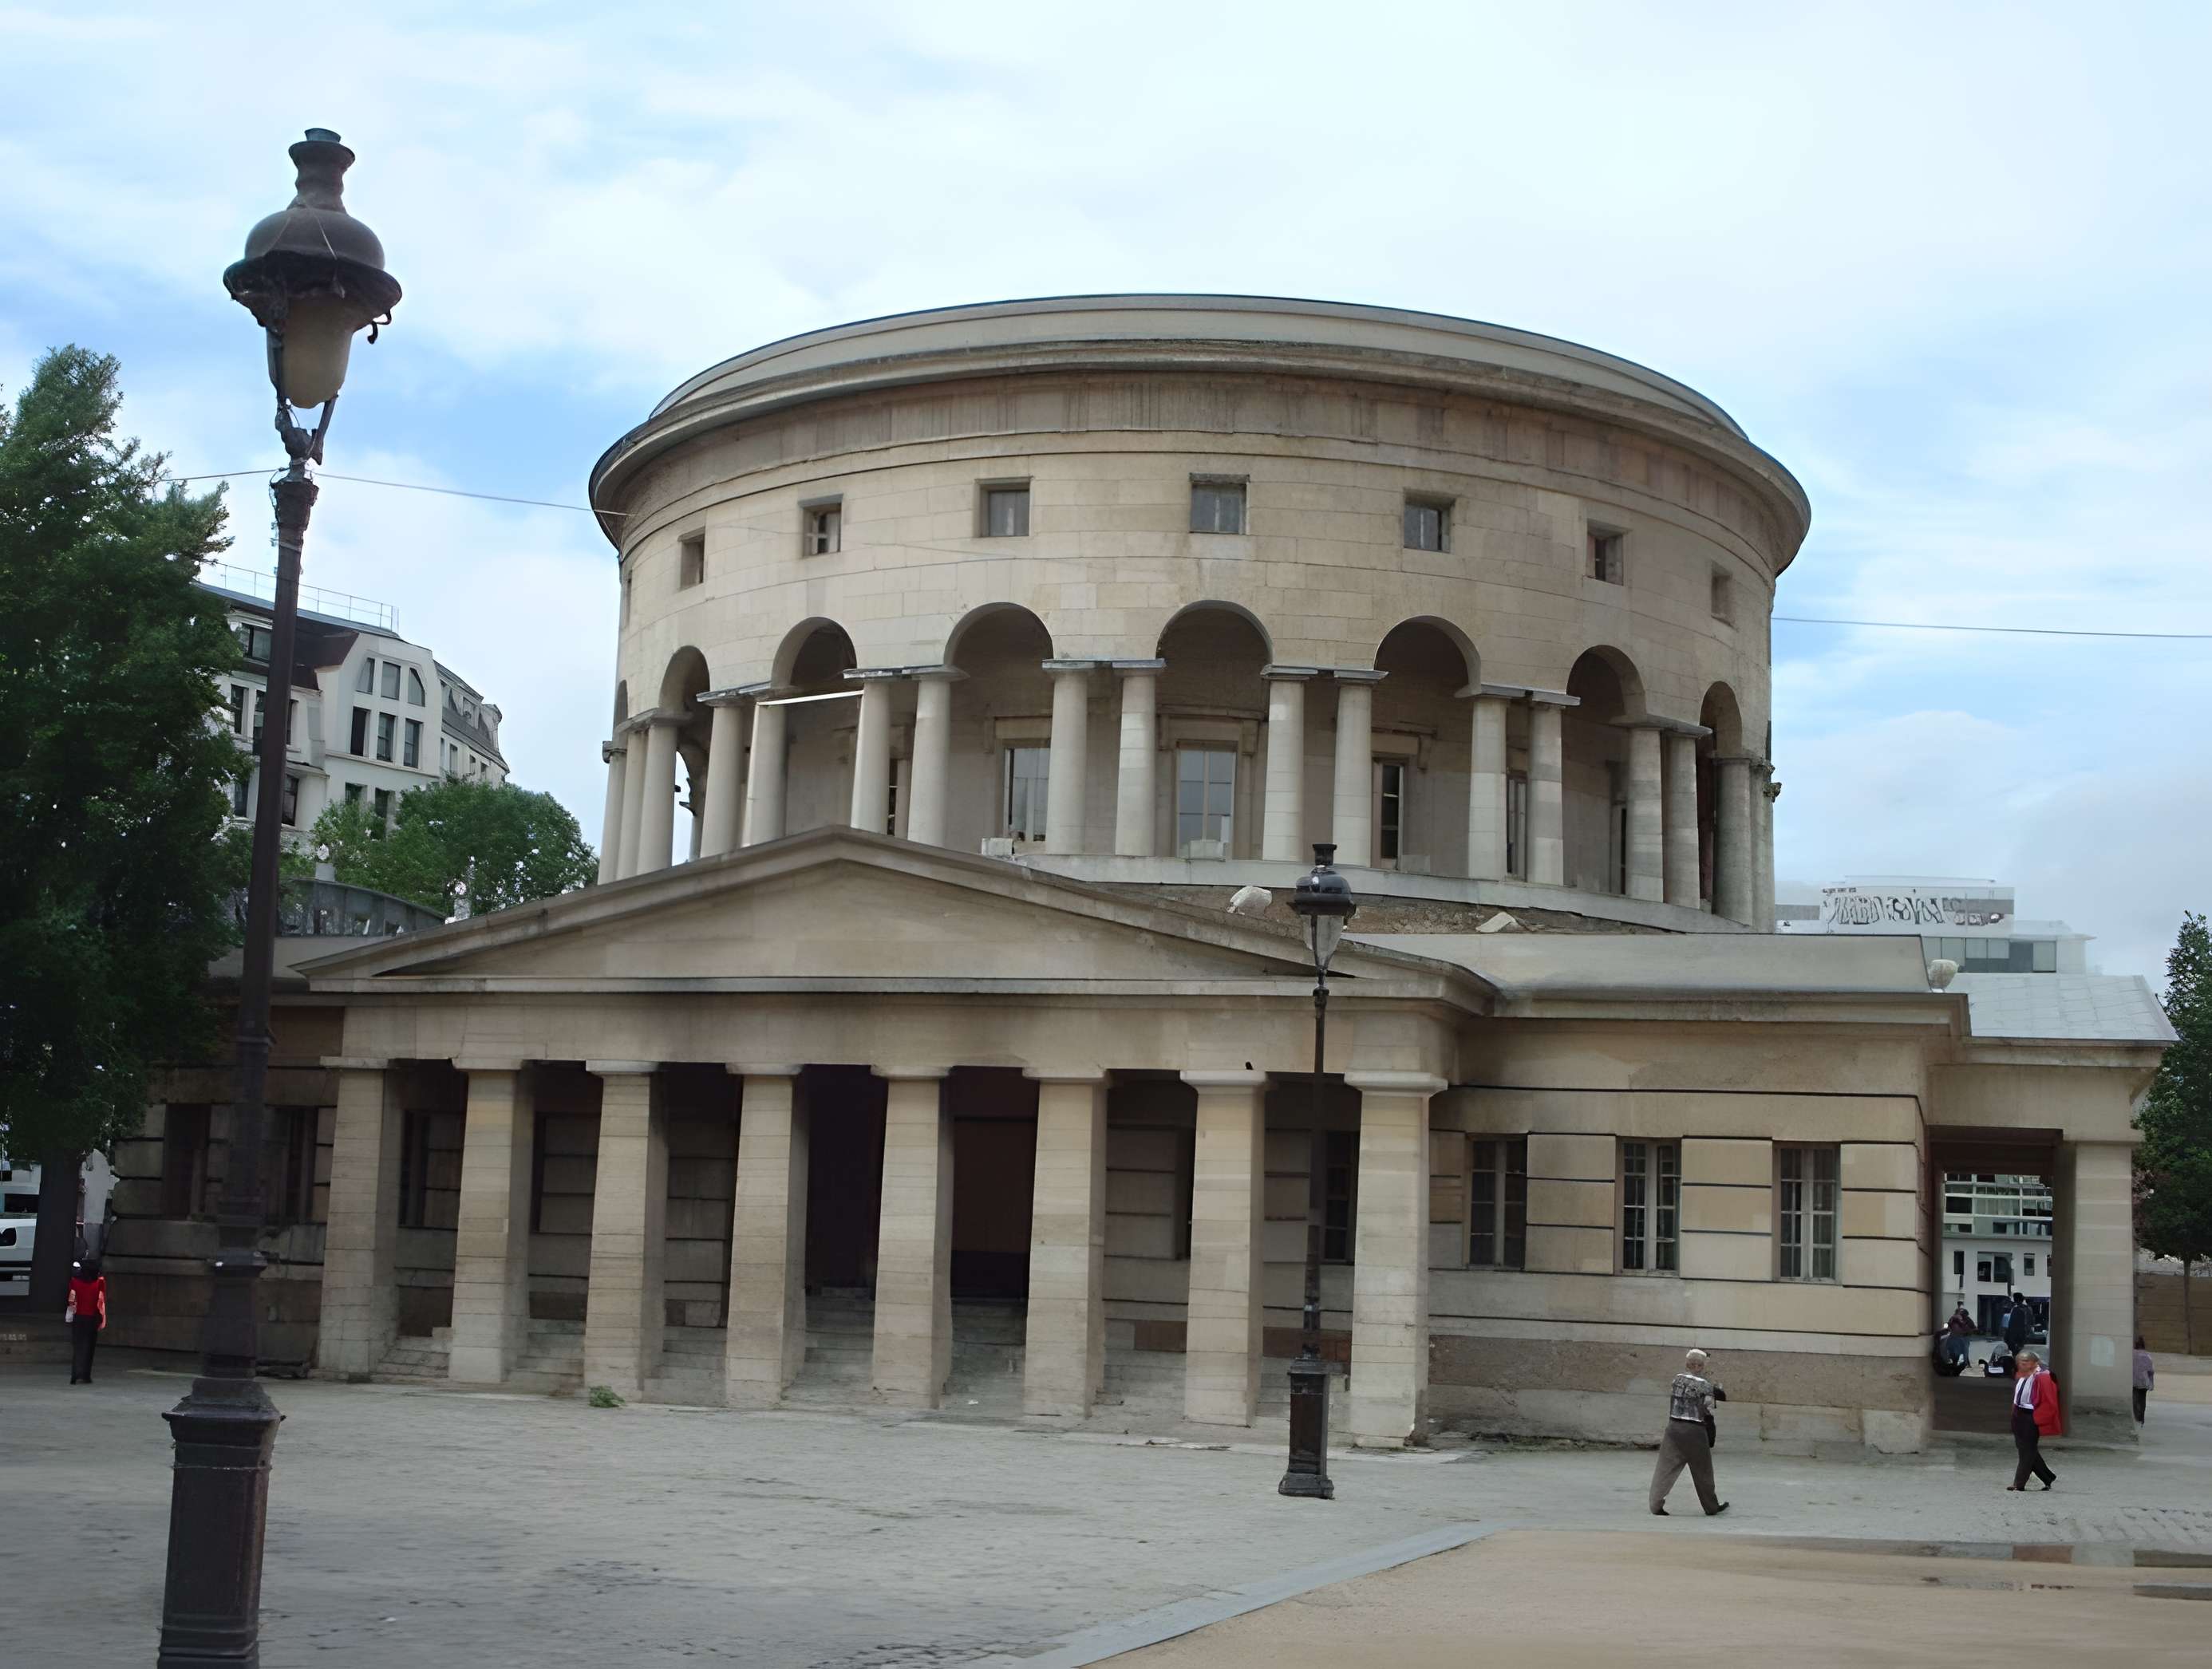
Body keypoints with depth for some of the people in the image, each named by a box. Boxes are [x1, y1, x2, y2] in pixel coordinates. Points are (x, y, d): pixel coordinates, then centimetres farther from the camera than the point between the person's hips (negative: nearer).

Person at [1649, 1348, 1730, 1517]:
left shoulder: (1677, 1379, 6)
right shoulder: (1704, 1386, -8)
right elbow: (1708, 1415, -5)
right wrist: (1710, 1440, 6)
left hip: (1674, 1427, 4)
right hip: (1695, 1432, -4)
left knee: (1666, 1467, 4)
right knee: (1703, 1472, 12)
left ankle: (1656, 1505, -5)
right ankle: (1711, 1507, 26)